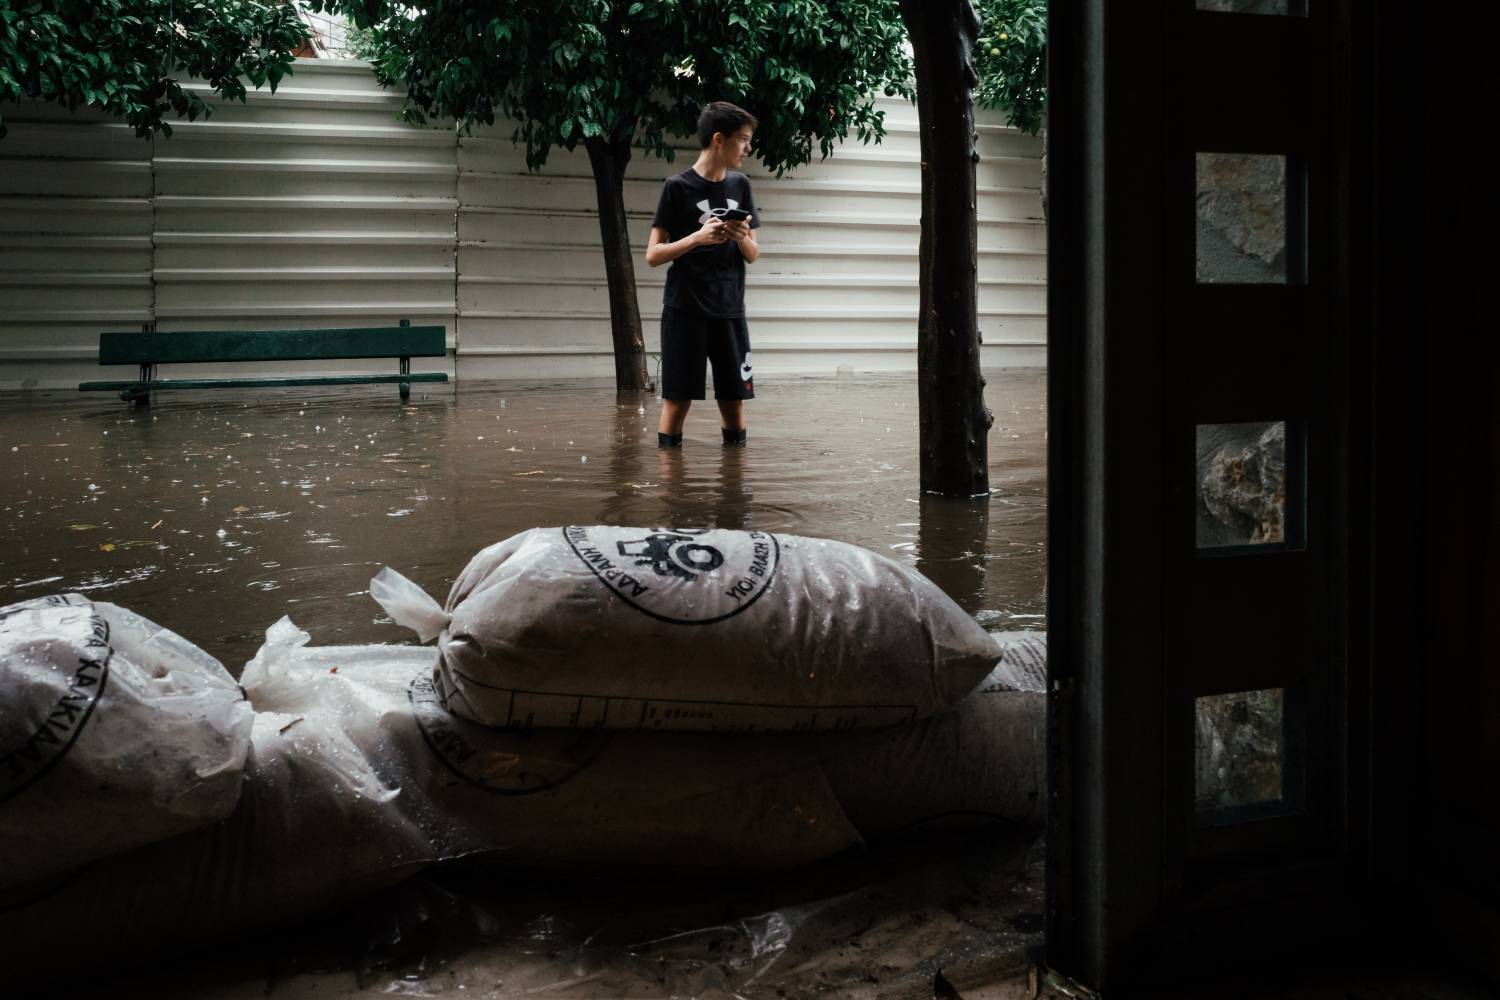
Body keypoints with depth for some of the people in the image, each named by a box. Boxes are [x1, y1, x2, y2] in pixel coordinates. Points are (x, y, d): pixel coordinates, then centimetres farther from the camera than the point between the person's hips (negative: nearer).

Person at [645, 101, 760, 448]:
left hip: (730, 311, 4)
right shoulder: (678, 187, -4)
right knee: (677, 400, -4)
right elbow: (653, 255, -5)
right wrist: (697, 237, -19)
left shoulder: (740, 186, 9)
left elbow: (752, 256, 13)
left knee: (734, 399, 5)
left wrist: (743, 238, -9)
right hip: (684, 311, -4)